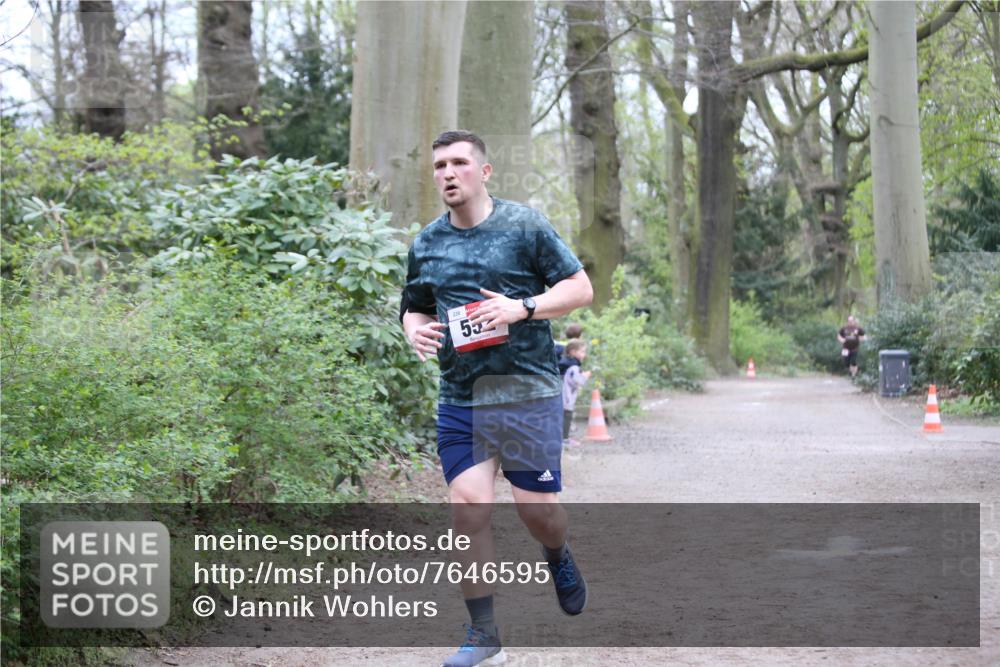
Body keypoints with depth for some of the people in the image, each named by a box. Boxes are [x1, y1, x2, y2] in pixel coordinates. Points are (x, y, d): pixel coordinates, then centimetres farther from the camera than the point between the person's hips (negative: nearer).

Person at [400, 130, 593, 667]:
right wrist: (415, 331, -1)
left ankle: (558, 558, 37)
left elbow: (580, 287, -1)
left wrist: (523, 308, -16)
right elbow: (414, 309, 23)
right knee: (467, 505, -6)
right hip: (459, 399, 3)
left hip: (527, 392, -3)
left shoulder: (525, 226, -1)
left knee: (537, 508, -1)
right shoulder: (425, 244, 10)